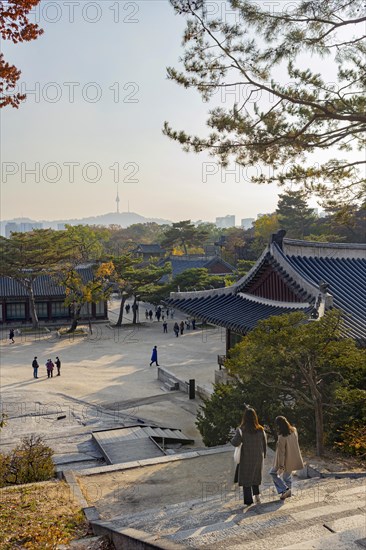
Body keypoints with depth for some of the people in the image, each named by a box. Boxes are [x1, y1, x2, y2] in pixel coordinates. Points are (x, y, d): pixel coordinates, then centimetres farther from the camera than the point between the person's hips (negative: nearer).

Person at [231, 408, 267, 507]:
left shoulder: (241, 430, -17)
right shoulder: (261, 430, -5)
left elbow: (235, 443, -23)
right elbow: (264, 444, 3)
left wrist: (232, 439, -2)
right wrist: (263, 455, 15)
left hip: (246, 458, -3)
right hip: (258, 457, 4)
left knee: (246, 478, 11)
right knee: (255, 476, 23)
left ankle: (249, 500, 11)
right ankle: (257, 494, 7)